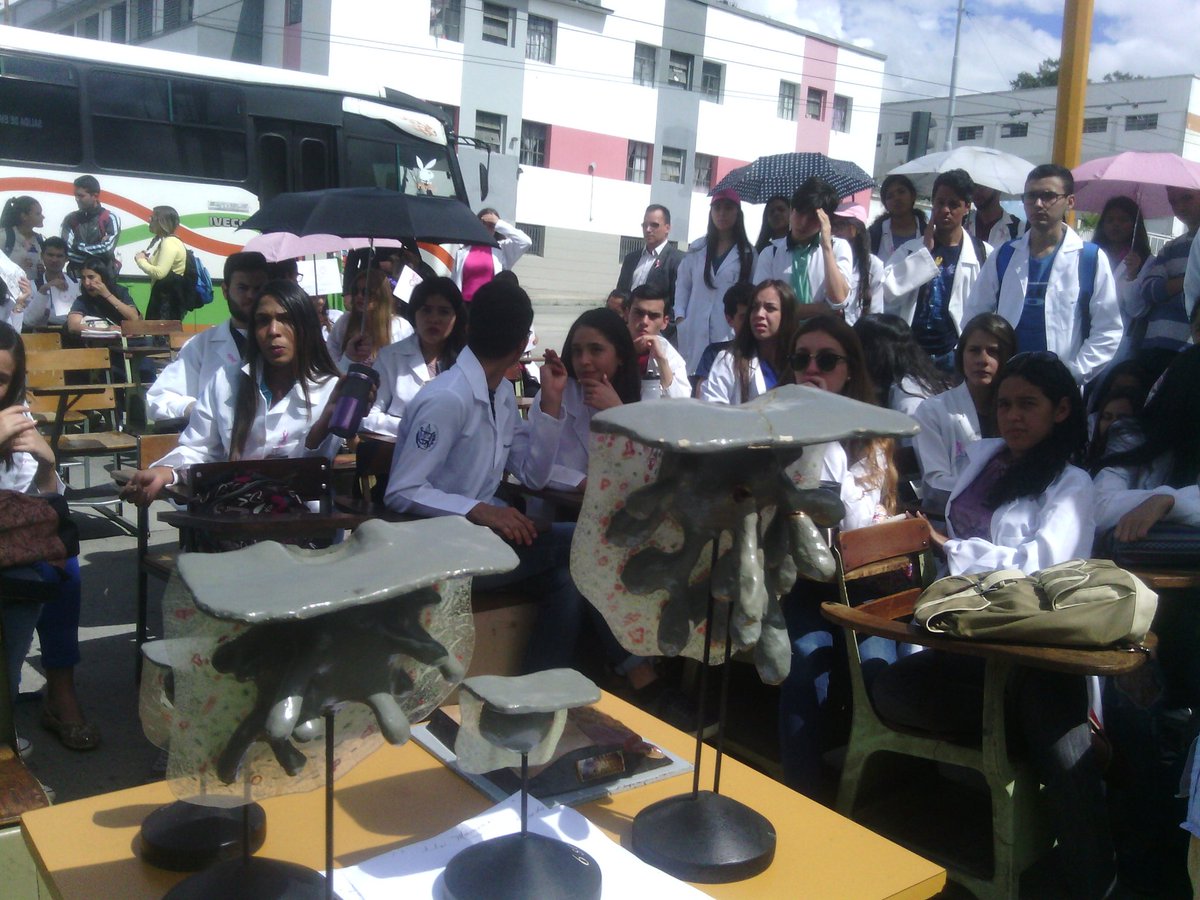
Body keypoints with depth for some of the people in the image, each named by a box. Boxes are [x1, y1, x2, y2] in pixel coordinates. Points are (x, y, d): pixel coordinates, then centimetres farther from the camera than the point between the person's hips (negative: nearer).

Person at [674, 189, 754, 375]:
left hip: (730, 329, -3)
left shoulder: (748, 253, 4)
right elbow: (683, 284, 13)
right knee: (694, 373, 3)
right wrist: (679, 316, 2)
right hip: (696, 329, 3)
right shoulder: (697, 248, 12)